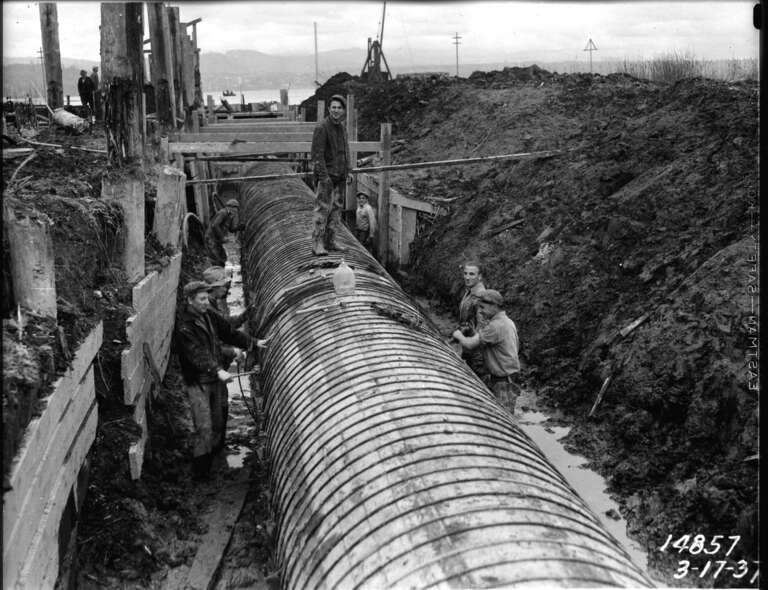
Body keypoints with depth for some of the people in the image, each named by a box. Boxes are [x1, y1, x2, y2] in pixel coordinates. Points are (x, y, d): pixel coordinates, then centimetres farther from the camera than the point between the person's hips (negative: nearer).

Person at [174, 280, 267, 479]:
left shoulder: (209, 315, 4)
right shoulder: (184, 327, -21)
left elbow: (228, 332, 15)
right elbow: (197, 355, -31)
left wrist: (253, 343, 12)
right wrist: (218, 371, -42)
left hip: (216, 378, 7)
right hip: (197, 382, -7)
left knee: (219, 421, 19)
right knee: (204, 427, -9)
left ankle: (216, 449, 40)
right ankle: (200, 468, 1)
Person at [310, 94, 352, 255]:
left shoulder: (342, 127, 12)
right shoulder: (321, 128, -13)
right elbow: (317, 154, -17)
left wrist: (348, 171, 15)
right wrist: (323, 176, -22)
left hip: (339, 176, 8)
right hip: (325, 176, -8)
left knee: (337, 208, 9)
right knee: (323, 209, -9)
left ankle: (330, 241, 16)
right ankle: (317, 244, -6)